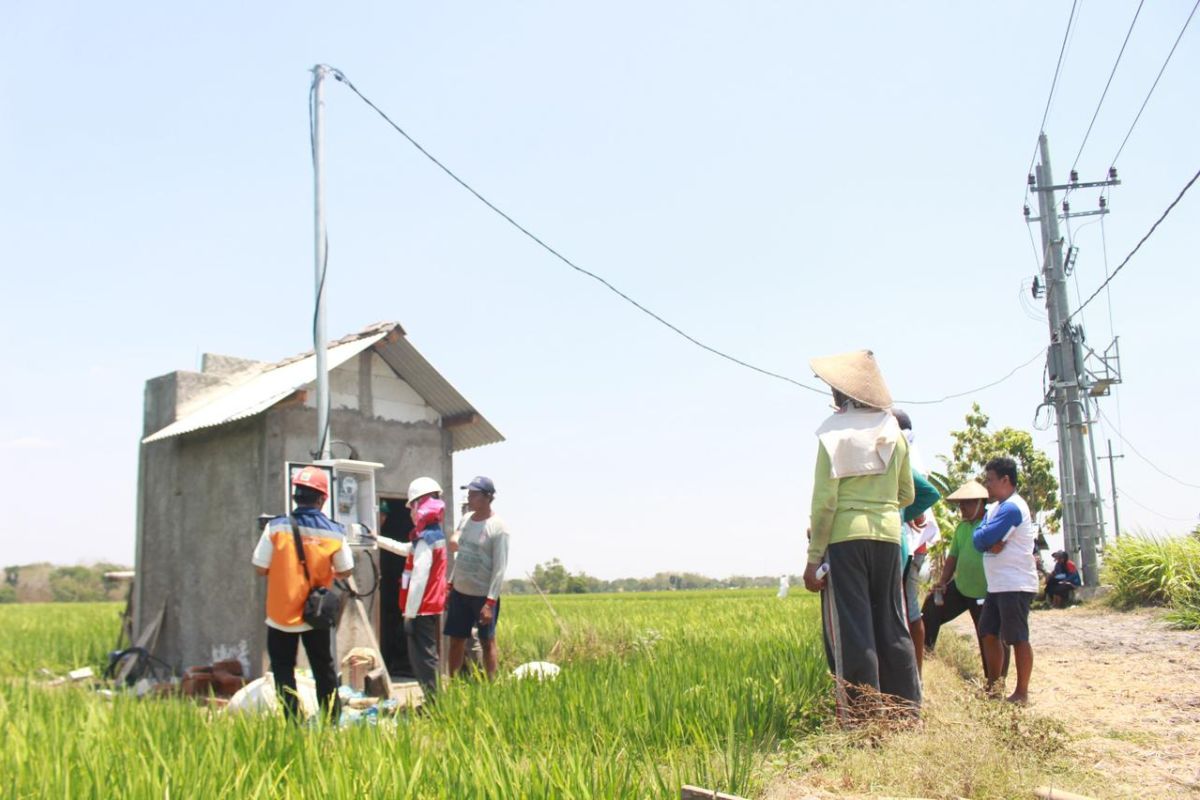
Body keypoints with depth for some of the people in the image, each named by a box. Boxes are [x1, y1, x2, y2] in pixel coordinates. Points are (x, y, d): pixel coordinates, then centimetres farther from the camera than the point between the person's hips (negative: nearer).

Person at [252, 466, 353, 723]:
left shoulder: (276, 527, -12)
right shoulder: (333, 532, -7)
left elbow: (261, 568, -8)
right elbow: (345, 571, 0)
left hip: (281, 614, -1)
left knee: (283, 669, 11)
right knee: (324, 669, 14)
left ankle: (293, 722, 7)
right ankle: (332, 721, 16)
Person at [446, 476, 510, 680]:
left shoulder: (498, 527, -14)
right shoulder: (466, 520, 6)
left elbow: (500, 568, -17)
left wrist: (490, 602, -20)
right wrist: (450, 586, 14)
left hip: (483, 595, -6)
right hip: (460, 593, 6)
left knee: (487, 642, 3)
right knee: (456, 640, 11)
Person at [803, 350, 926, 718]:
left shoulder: (834, 432, -6)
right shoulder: (894, 432, 8)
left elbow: (824, 500, -10)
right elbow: (908, 495, 15)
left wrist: (813, 557, -7)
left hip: (845, 536, -4)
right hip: (888, 535, 5)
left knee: (851, 630, 0)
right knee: (891, 625, 12)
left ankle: (859, 717, 1)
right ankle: (907, 710, 16)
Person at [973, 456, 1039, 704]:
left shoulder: (1012, 508, -16)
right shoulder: (994, 507, 16)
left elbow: (984, 538, -22)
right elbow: (977, 539, 6)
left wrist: (986, 539, -2)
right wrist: (991, 542, -12)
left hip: (1015, 585, -10)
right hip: (997, 586, 10)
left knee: (1018, 638, -3)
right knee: (989, 634, 13)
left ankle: (1021, 693, 5)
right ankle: (993, 687, 23)